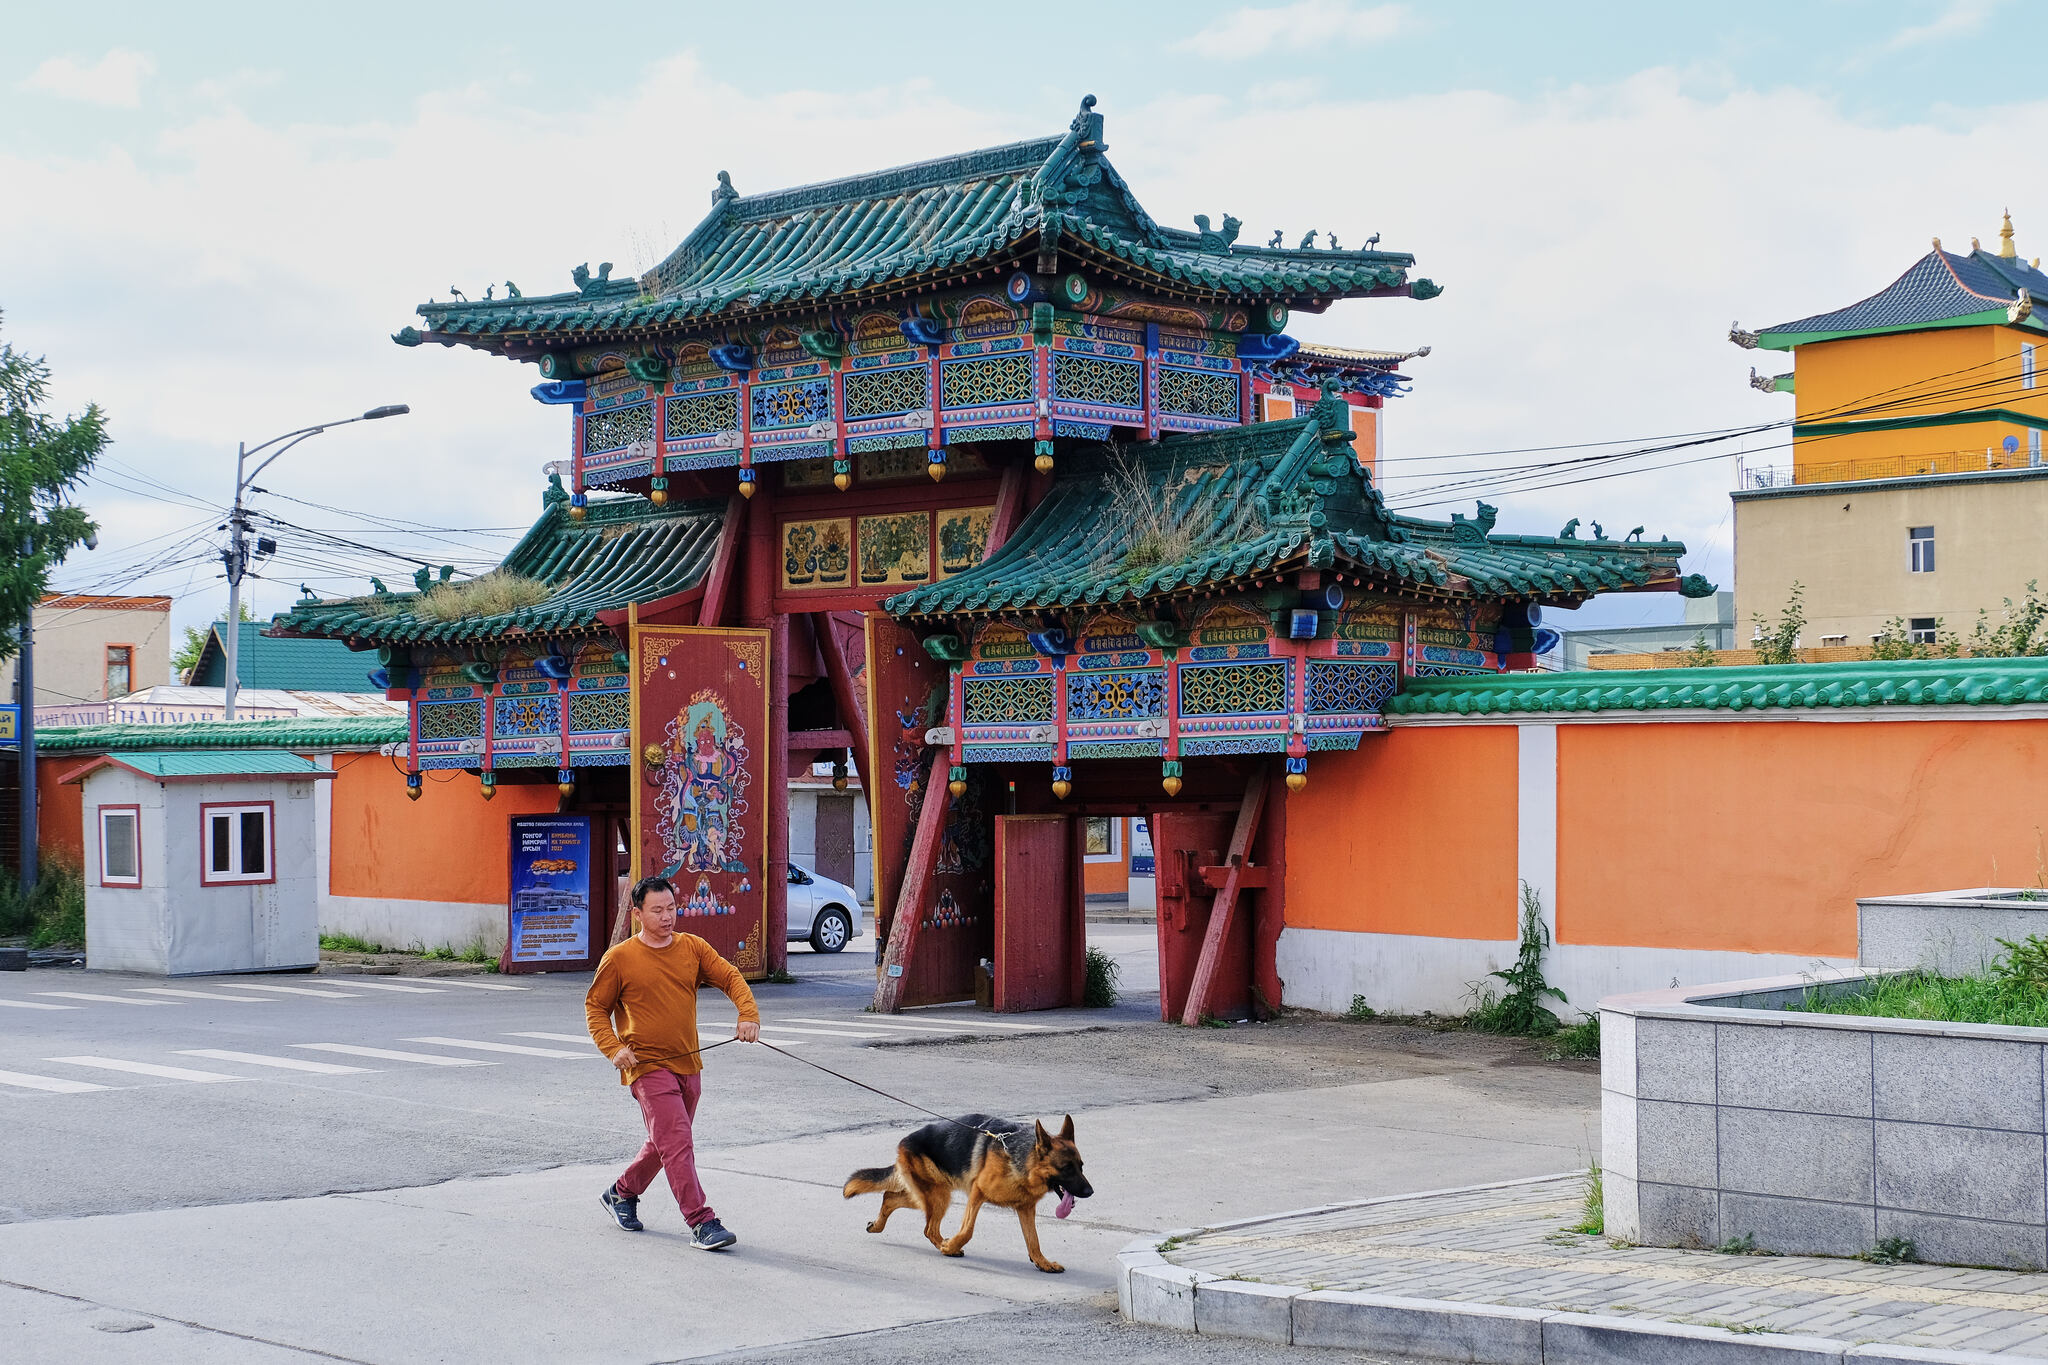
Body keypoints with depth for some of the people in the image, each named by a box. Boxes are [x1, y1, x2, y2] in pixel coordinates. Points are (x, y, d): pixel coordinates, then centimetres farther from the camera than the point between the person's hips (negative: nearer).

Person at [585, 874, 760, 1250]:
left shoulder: (693, 947, 5)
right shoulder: (619, 959, -5)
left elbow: (730, 977, 1)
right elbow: (596, 1007, 3)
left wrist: (748, 1014, -17)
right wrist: (613, 1048, -11)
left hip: (688, 1065, 5)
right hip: (648, 1066, -5)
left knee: (665, 1143, 18)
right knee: (677, 1144, -15)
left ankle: (622, 1193, 41)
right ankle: (701, 1222, -16)